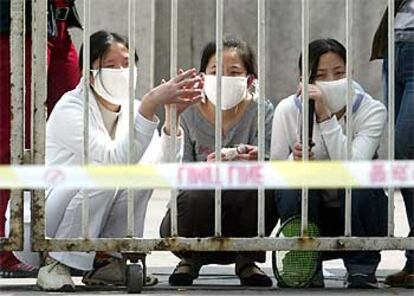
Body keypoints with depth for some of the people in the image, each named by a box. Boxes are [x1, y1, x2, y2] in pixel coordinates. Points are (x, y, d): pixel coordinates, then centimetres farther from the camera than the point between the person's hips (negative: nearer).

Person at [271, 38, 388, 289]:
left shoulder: (372, 110, -15)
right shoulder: (288, 110, -10)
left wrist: (325, 116, -35)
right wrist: (294, 160, -33)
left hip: (354, 214, -1)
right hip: (310, 217, 1)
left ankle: (363, 268, -11)